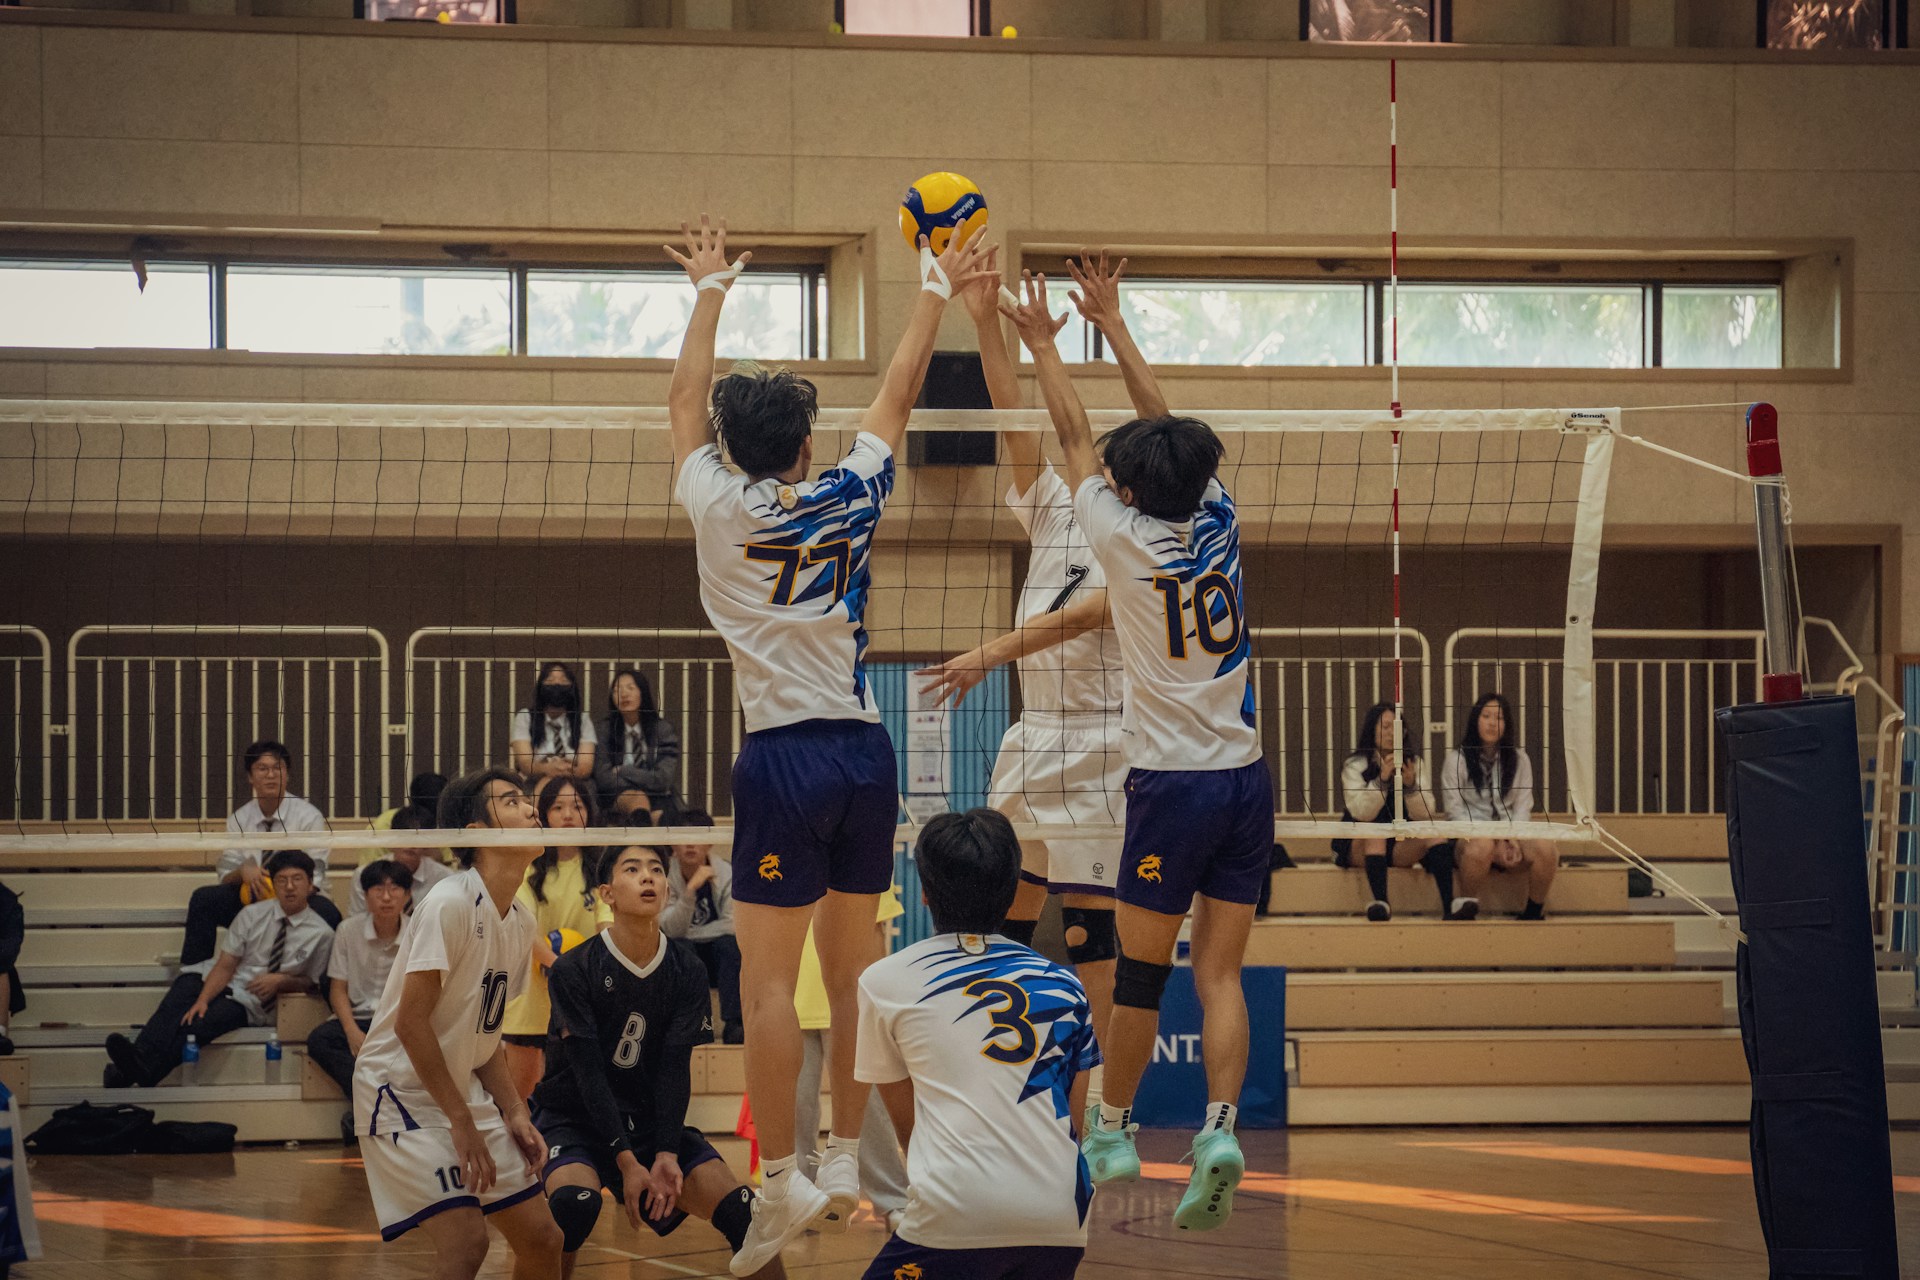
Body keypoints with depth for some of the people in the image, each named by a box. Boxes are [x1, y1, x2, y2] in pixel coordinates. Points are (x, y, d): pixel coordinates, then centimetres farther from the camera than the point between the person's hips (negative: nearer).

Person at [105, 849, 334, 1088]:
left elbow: (312, 983, 11)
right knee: (186, 983, -31)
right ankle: (139, 1057, -51)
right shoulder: (252, 914, 8)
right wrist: (202, 1000, -16)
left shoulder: (321, 933, 3)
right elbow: (225, 966, 2)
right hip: (228, 988, 3)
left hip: (257, 1005, -3)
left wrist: (281, 981, -11)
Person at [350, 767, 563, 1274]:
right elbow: (411, 1022, -21)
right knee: (465, 1240, -23)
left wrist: (513, 1113, 1)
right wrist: (461, 1124, -20)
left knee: (542, 1239, 3)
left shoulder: (521, 923, 6)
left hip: (465, 1093, 9)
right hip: (400, 1091, -9)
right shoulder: (450, 904, -19)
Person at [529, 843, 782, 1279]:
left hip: (651, 1121, 4)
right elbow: (588, 1072, -16)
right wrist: (626, 1162, -23)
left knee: (740, 1209, -14)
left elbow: (675, 1069, -7)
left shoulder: (687, 973, -1)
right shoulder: (573, 970, -12)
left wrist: (666, 1154, -21)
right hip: (575, 1120, -4)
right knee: (575, 1202, -35)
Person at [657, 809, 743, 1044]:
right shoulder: (666, 877, -10)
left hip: (720, 963, 0)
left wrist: (688, 934, -14)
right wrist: (691, 889, -34)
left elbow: (732, 925, -18)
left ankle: (733, 1024, -34)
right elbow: (671, 930, -21)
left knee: (730, 942, -31)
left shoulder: (727, 874, -9)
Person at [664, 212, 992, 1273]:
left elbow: (686, 396, 15)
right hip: (864, 749, 4)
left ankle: (781, 1182, -9)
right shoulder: (848, 498, 3)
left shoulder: (720, 508, -3)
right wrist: (936, 289, 32)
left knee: (767, 979, -4)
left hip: (784, 757, -4)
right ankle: (845, 1163, 15)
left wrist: (710, 289, 28)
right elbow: (899, 390, 19)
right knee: (853, 967, 11)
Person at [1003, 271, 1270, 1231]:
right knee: (1219, 973, 2)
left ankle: (1113, 1132, 21)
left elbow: (1075, 439, 5)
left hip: (1172, 783, -4)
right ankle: (1220, 1128, -14)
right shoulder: (1217, 521, 3)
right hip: (1245, 776, 4)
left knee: (1140, 972, 8)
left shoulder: (1126, 538, -7)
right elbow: (1170, 435, 17)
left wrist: (1043, 345, 18)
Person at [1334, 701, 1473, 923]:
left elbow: (1424, 815, -6)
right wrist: (1382, 779, -29)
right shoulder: (1354, 766, -2)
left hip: (1401, 849, 3)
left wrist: (1411, 785, -23)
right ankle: (1381, 903, -50)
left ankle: (1449, 905, -41)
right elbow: (1361, 813, -18)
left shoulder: (1415, 764, 6)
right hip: (1360, 847, -3)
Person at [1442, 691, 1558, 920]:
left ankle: (1534, 912, -9)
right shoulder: (1457, 759, 4)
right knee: (1482, 845, -41)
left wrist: (1513, 838, -13)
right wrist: (1493, 843, -14)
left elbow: (1523, 806, 9)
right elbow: (1455, 810, -2)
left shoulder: (1519, 760, 15)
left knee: (1546, 848, -29)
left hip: (1510, 835, 3)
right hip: (1471, 834, -3)